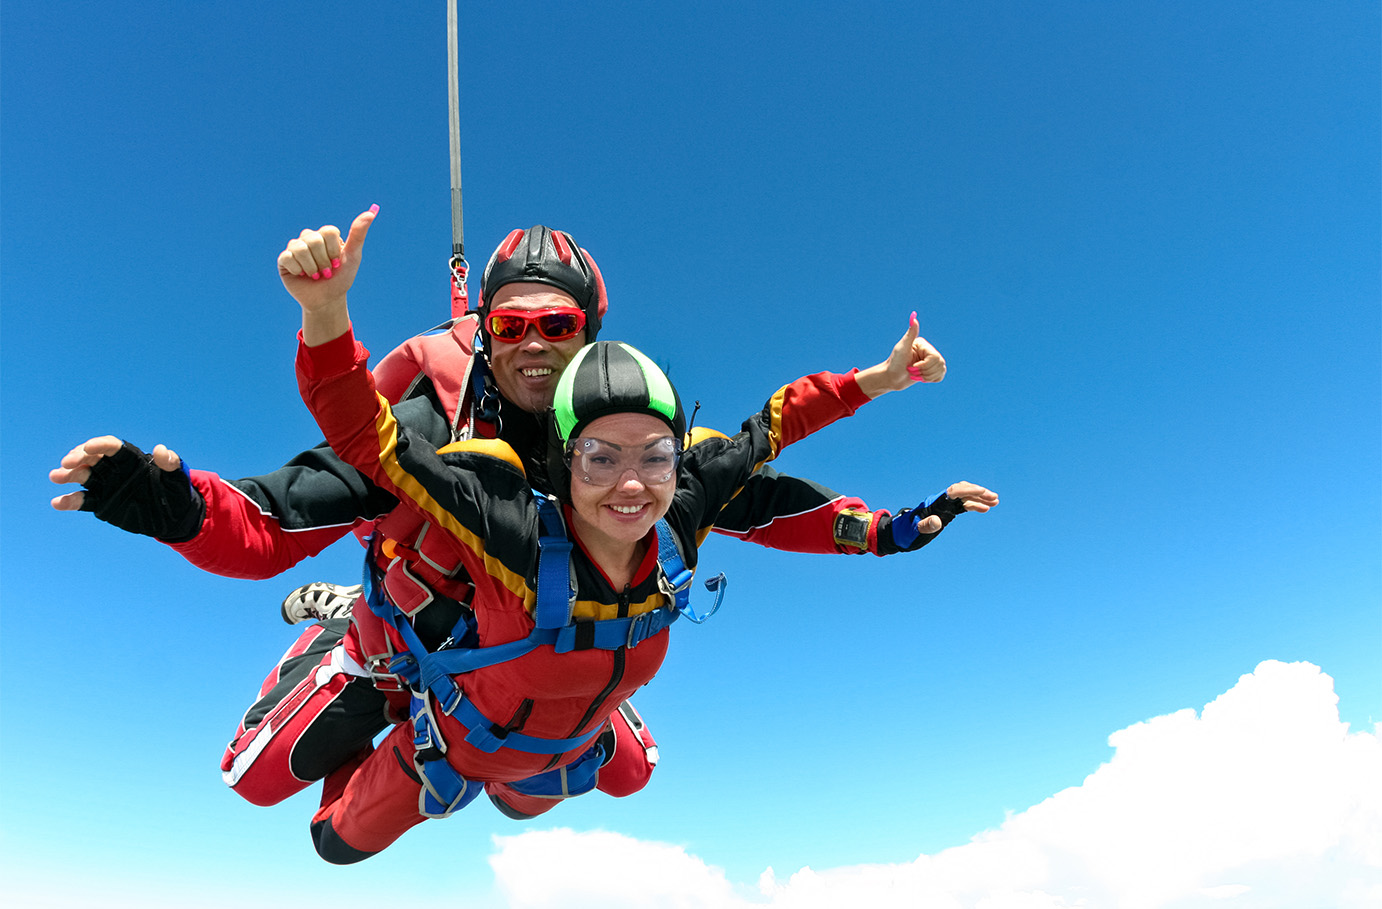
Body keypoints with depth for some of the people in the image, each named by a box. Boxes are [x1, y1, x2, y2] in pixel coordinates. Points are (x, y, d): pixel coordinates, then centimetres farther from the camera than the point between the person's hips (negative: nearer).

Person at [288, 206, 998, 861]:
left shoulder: (675, 530, -31)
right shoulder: (518, 536, -44)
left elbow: (763, 432, -16)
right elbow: (368, 439, -48)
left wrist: (875, 380, -14)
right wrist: (325, 309, -65)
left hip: (560, 760, 4)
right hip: (457, 743, -3)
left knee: (521, 805, 40)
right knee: (341, 842, 27)